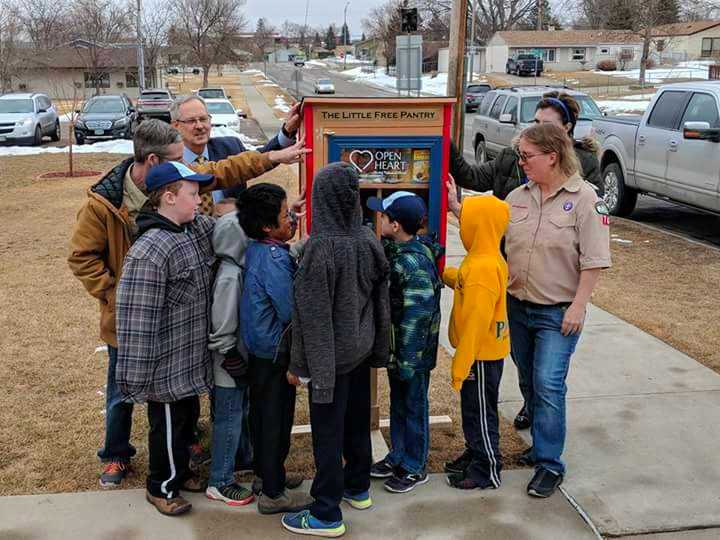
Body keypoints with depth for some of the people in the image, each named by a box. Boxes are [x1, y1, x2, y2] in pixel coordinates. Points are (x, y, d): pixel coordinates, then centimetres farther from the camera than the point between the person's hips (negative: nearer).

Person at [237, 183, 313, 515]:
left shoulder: (255, 249, 3)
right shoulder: (275, 257, -25)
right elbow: (290, 311, -24)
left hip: (258, 347, 9)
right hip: (275, 350, -9)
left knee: (262, 414, 20)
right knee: (277, 419, 3)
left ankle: (266, 474, 37)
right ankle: (273, 494, 15)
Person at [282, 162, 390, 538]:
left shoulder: (321, 246, -22)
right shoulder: (369, 241, -4)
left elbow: (311, 313, -19)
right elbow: (381, 300, 5)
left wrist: (301, 364, -10)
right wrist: (378, 350, 16)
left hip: (329, 355, -6)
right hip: (361, 349, 7)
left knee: (327, 431, 3)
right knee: (357, 421, 20)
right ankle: (358, 488, 38)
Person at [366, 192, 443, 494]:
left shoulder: (416, 262, -26)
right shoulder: (392, 250, 2)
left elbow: (418, 314, -26)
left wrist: (407, 360, -24)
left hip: (413, 351, -8)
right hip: (395, 346, 8)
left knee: (414, 406, 8)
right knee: (397, 403, 21)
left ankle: (415, 468, 24)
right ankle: (398, 456, 38)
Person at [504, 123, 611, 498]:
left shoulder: (584, 199, -12)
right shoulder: (518, 196, 4)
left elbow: (594, 260, -13)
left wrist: (578, 307, -16)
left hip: (558, 313, -6)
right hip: (517, 306, 6)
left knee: (548, 385, -8)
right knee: (528, 382, 16)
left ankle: (549, 464, 3)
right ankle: (542, 444, 35)